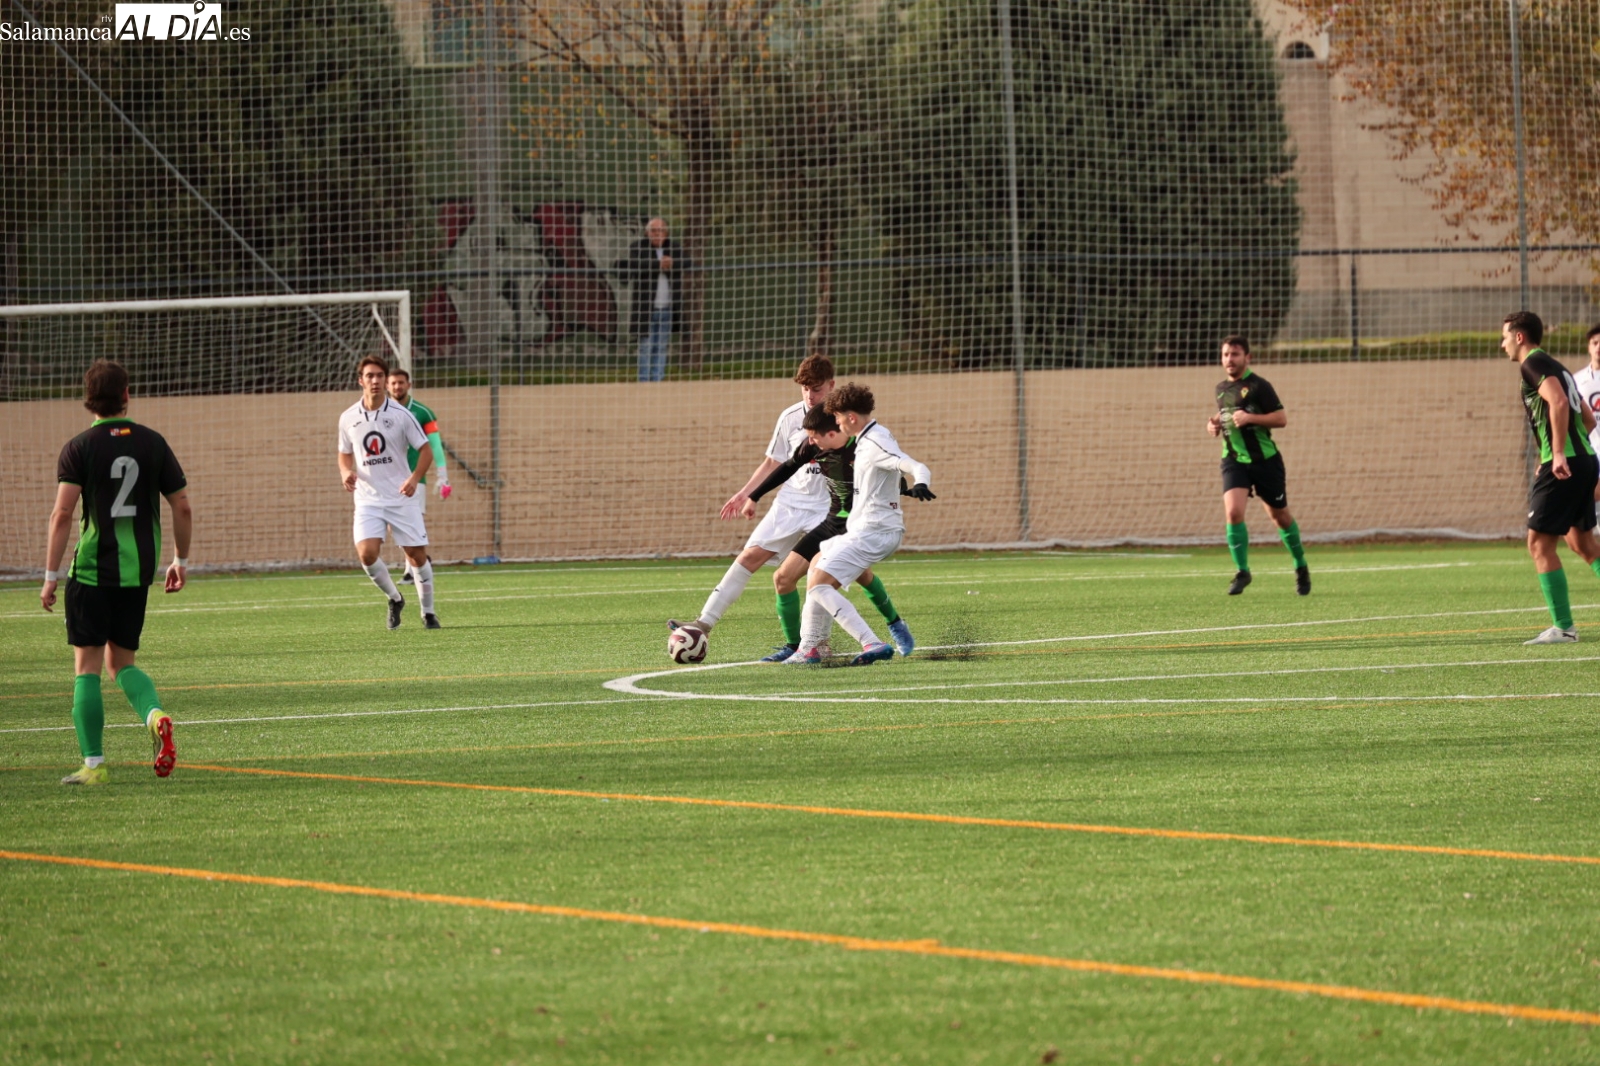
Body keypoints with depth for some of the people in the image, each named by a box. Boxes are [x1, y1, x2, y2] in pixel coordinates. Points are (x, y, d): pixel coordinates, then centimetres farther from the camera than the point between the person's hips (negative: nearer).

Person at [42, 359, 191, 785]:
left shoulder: (79, 447, -6)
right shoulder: (152, 443, 3)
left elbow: (62, 514, -13)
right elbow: (183, 508, 6)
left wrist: (51, 575, -9)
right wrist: (181, 561, 19)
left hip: (91, 570, -4)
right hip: (138, 570, 4)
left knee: (87, 665, 3)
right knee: (121, 661, 17)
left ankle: (93, 763, 1)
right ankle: (155, 714, -11)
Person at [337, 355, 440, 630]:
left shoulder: (400, 415, -5)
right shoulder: (348, 418, 3)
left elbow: (426, 451, 0)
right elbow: (345, 454, 17)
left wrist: (414, 478, -17)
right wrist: (347, 473, -6)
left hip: (402, 497, -1)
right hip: (367, 499, 1)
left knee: (417, 555, 0)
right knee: (367, 553, -17)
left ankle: (428, 612, 18)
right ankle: (394, 599, 8)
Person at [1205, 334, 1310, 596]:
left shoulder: (1258, 386, -10)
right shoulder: (1222, 388, 9)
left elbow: (1281, 418, -13)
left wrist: (1250, 418, -23)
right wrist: (1215, 423, 6)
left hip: (1265, 459, -4)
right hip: (1234, 461, 4)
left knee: (1280, 516, 9)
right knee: (1233, 512, -18)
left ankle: (1301, 567, 30)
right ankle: (1242, 572, -8)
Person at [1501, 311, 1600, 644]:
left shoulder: (1533, 364, -6)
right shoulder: (1555, 367, 22)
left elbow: (1558, 402, -24)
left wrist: (1558, 454, -26)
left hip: (1563, 466, -10)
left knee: (1539, 543, -6)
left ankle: (1563, 627, -8)